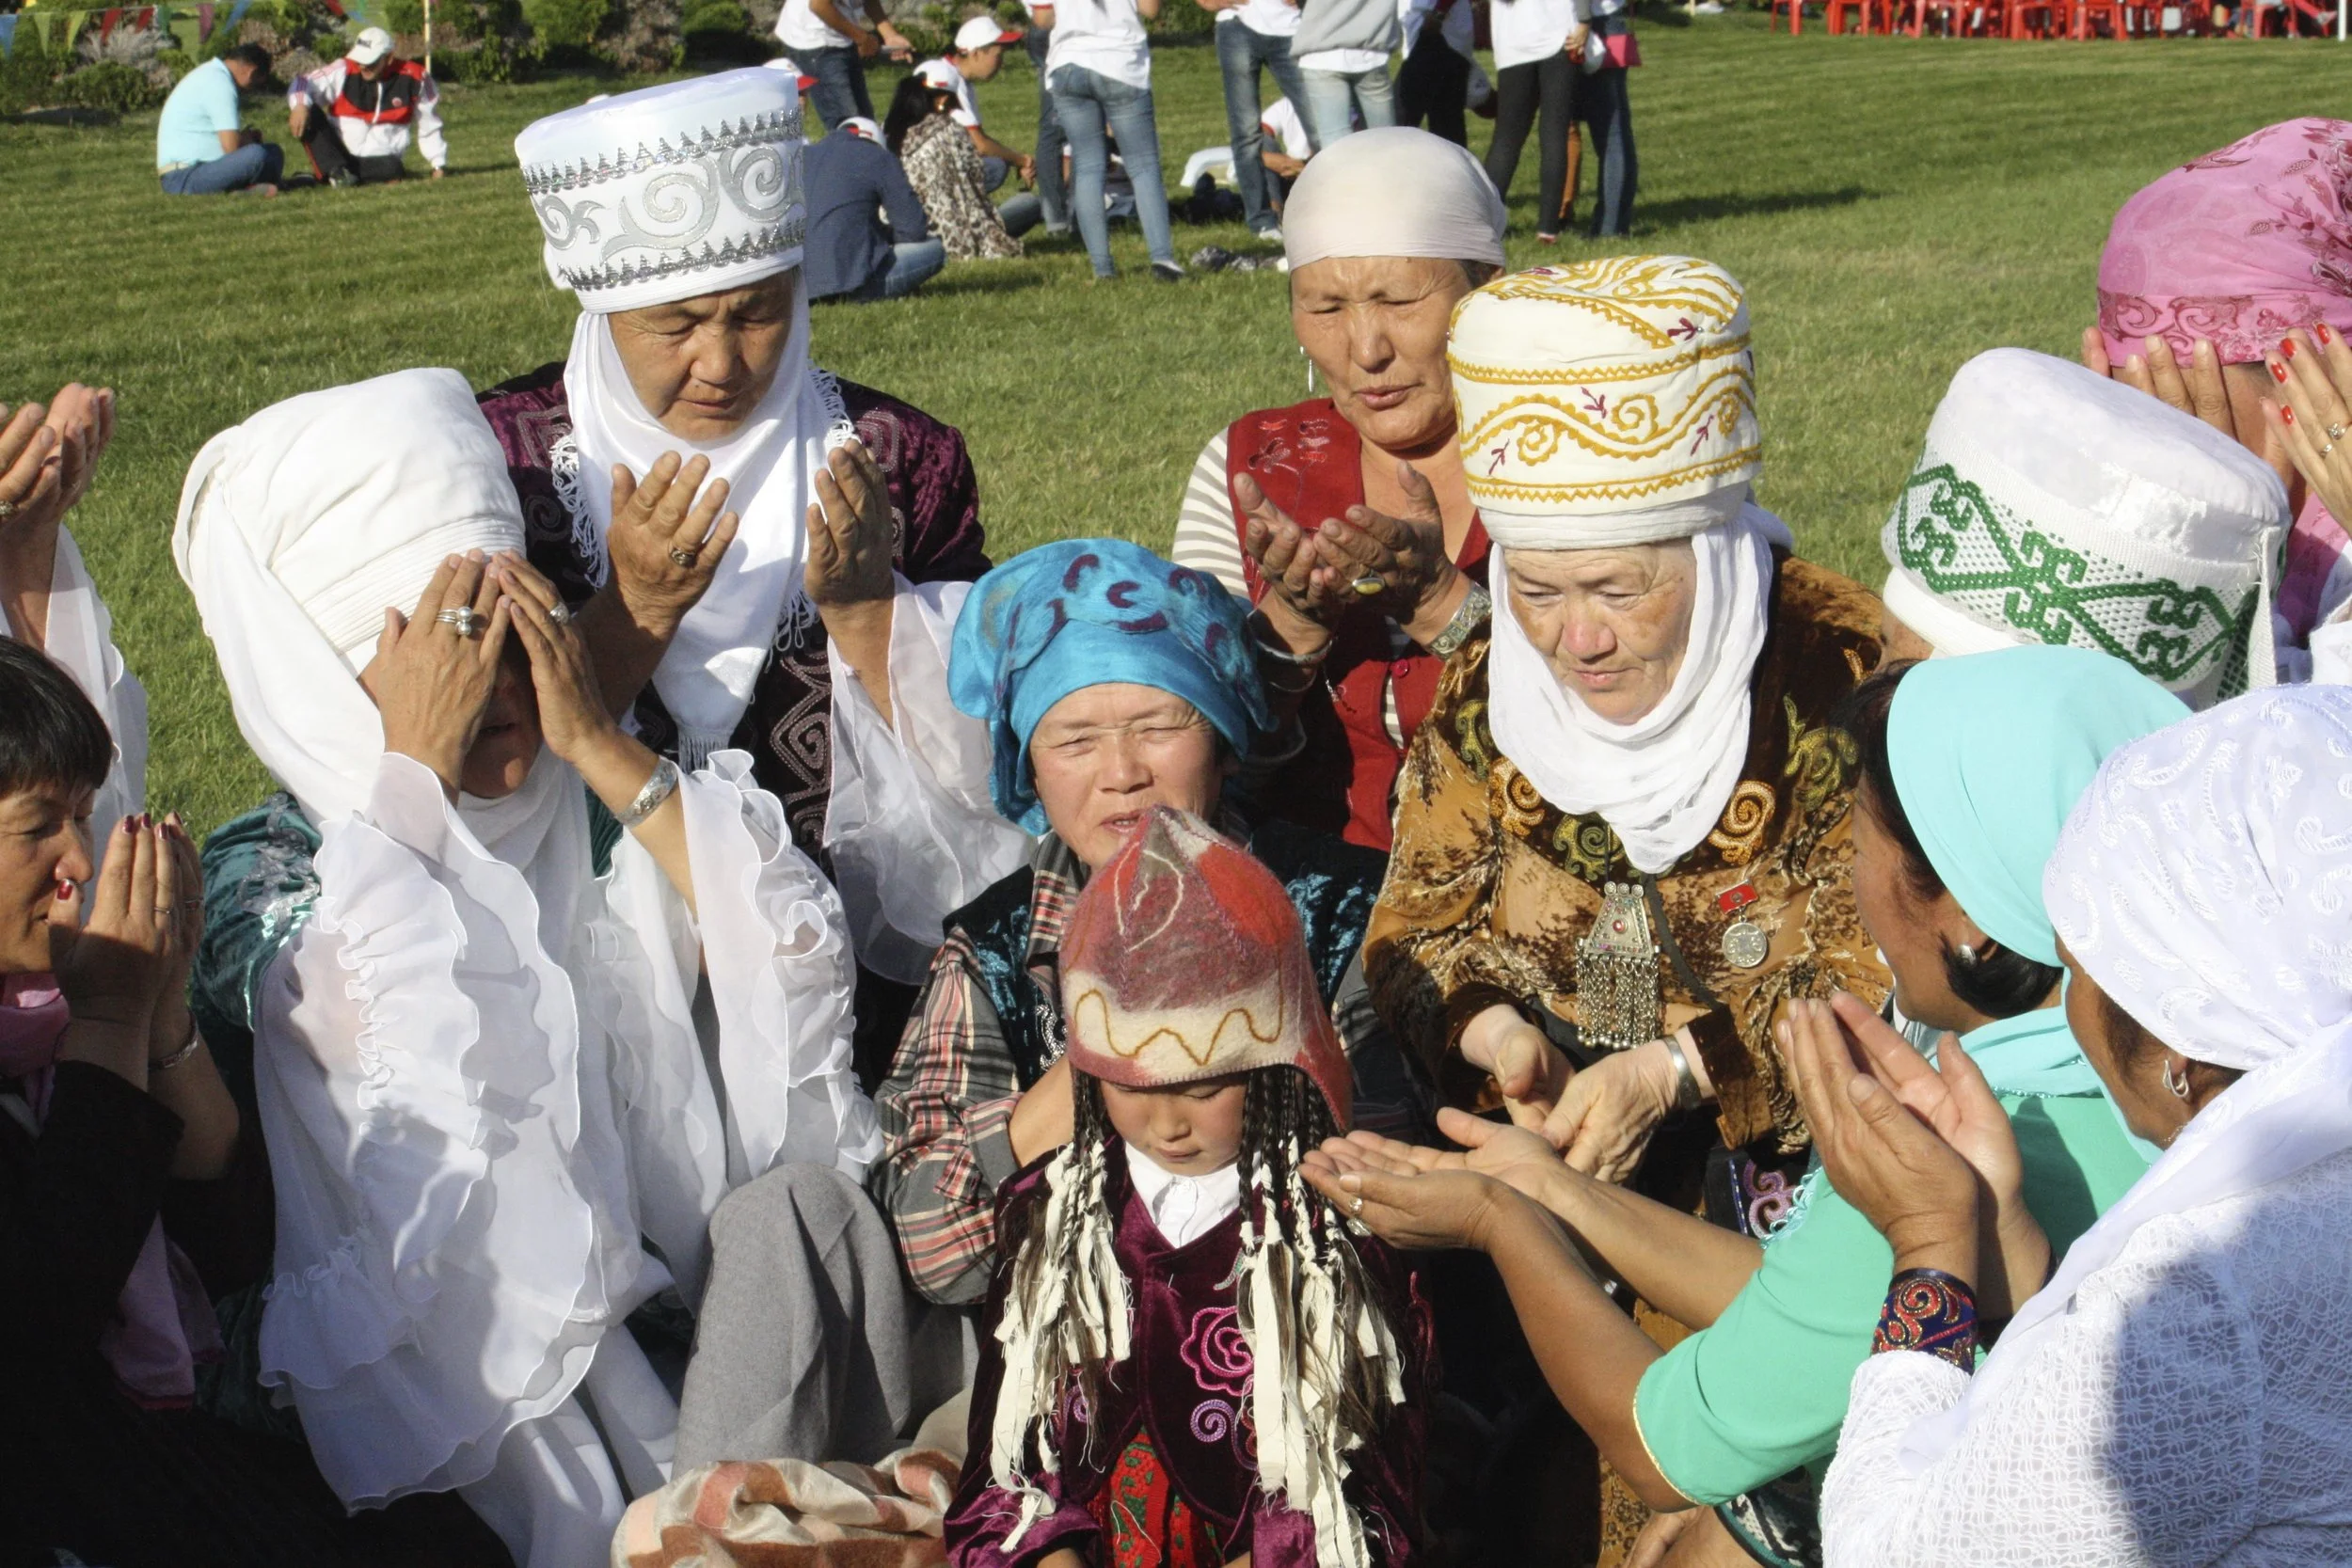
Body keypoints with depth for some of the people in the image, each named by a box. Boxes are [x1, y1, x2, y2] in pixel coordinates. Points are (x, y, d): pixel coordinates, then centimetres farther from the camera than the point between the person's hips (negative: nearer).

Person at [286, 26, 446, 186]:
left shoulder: (414, 78, -5)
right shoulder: (344, 71, -9)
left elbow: (430, 127, 6)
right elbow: (305, 83, -18)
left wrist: (439, 164, 2)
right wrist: (300, 105, -40)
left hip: (380, 159, 0)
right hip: (338, 152, 0)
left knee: (391, 170, -37)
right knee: (309, 115, -24)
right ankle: (336, 171, -27)